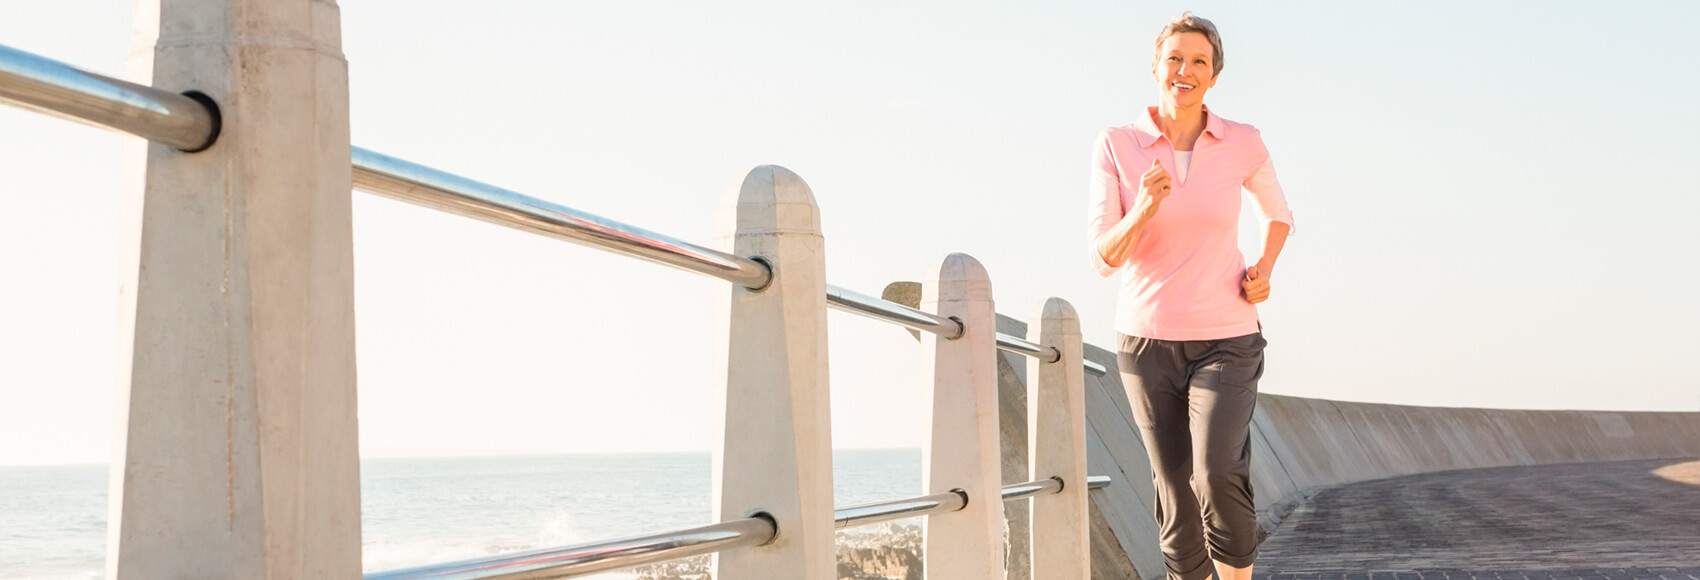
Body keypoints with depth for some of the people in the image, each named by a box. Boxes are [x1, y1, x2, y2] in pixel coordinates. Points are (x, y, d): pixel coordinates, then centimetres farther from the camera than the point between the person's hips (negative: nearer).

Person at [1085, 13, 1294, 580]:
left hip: (1225, 341, -1)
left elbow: (1277, 213, 18)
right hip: (1148, 341, 1)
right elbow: (1105, 258, -8)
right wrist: (1142, 210, -27)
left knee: (1217, 475, -23)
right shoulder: (1116, 146, -4)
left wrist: (1264, 270, -2)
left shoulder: (1244, 144, -3)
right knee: (1176, 497, 6)